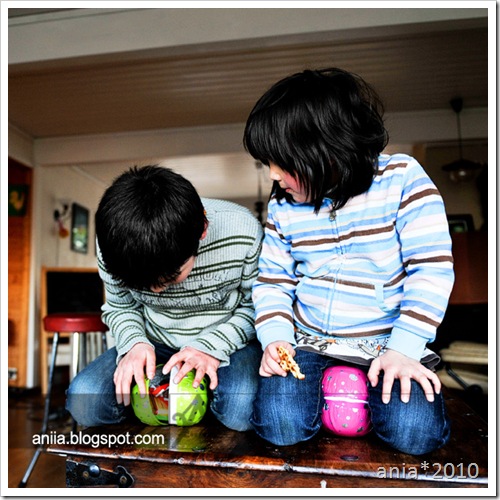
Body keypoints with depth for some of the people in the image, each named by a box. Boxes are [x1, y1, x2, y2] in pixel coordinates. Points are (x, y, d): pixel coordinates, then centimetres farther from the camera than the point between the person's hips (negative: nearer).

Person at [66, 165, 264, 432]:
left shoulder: (242, 232, -25)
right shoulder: (113, 241, -16)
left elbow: (255, 307, -8)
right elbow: (119, 308, 3)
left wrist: (211, 348, -21)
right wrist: (134, 343, -17)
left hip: (226, 341, -2)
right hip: (156, 346, 3)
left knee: (243, 409, -33)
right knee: (82, 399, -20)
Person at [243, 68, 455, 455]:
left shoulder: (402, 178, -11)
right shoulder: (284, 205, 0)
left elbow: (432, 268, -13)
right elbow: (272, 280, 6)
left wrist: (404, 348, -18)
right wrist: (275, 338, -11)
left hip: (387, 342, -1)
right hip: (308, 342, 2)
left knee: (415, 432, -20)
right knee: (278, 424, -18)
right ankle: (319, 380, 14)